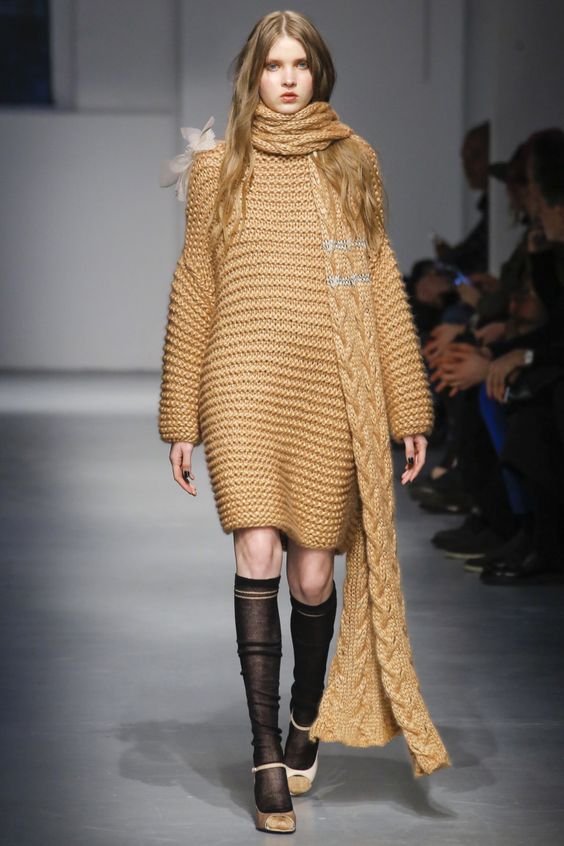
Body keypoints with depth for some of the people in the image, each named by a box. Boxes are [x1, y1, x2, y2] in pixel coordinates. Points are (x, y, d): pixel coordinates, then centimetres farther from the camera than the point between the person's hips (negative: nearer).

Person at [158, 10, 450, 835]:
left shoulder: (352, 160, 11)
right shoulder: (217, 164, 9)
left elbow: (382, 285, 10)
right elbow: (192, 289, 9)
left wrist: (409, 408, 6)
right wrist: (181, 418, 6)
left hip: (332, 393, 1)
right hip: (245, 386, -1)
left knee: (314, 575, 3)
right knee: (258, 557, -12)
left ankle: (307, 720, 28)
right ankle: (266, 755, -5)